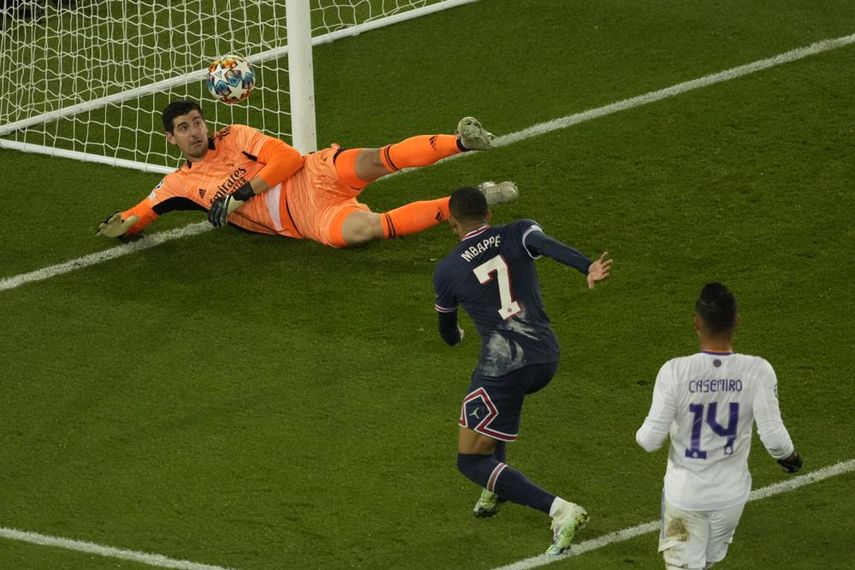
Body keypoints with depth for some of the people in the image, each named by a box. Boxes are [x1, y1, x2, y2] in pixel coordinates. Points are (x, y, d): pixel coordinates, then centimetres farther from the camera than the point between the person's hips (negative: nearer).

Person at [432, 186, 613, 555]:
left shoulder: (447, 271, 3)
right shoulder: (518, 234, 6)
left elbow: (448, 335, 19)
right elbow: (548, 245, -19)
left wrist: (456, 335, 45)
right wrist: (589, 268, -37)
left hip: (504, 365, -5)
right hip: (547, 358, 5)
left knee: (470, 462, 6)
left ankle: (559, 510, -14)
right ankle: (496, 489, 38)